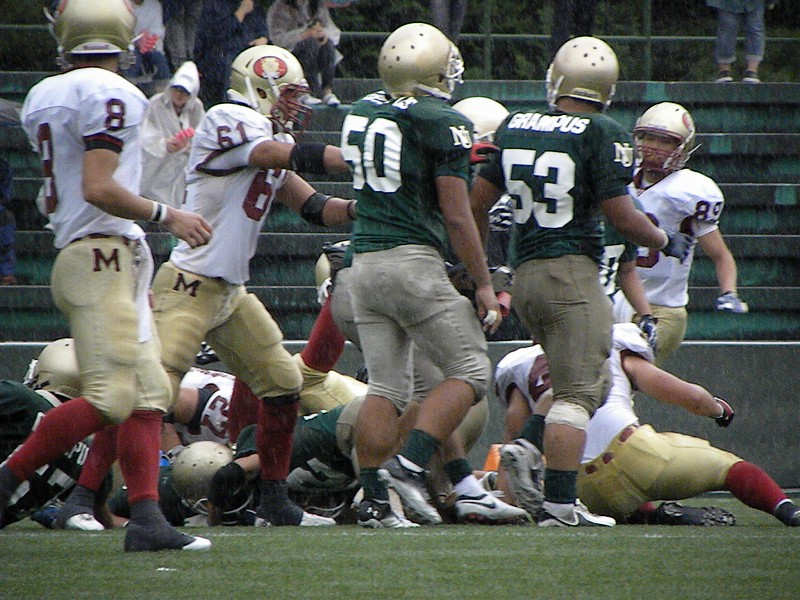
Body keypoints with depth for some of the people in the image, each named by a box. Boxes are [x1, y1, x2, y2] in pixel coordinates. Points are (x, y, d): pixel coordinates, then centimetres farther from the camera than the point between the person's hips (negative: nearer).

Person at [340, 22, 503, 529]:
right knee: (469, 372, 2)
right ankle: (411, 464, -13)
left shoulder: (360, 115, 9)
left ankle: (374, 500, 4)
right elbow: (457, 216, -11)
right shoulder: (442, 125, -10)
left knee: (386, 386, 10)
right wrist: (484, 285, -5)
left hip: (364, 260, 7)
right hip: (415, 260, -7)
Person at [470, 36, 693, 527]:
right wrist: (666, 241, 7)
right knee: (578, 391, -7)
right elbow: (620, 214, -12)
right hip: (573, 270, -7)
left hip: (524, 274, 7)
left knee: (594, 379, 20)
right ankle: (559, 503, -13)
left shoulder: (515, 127, 9)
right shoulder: (603, 135, -9)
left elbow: (478, 201, 14)